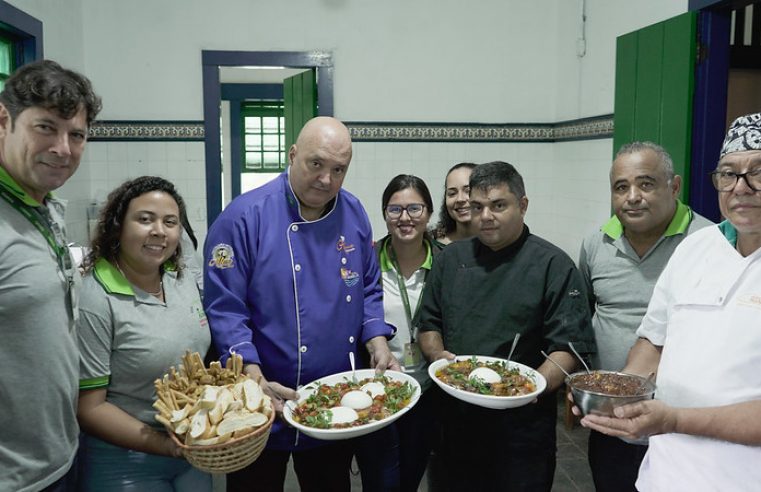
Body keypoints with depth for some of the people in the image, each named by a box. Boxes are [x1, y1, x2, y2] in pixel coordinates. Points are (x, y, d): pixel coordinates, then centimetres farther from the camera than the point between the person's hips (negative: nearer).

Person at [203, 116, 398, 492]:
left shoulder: (354, 214, 1)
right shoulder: (244, 217, -16)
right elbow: (225, 310, -17)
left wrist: (377, 343, -5)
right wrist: (255, 380, -25)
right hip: (266, 405, -4)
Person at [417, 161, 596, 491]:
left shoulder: (553, 265, -7)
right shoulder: (450, 259, 6)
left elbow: (569, 346, -10)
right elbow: (429, 323, 11)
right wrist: (438, 356, -8)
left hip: (523, 421, -4)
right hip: (458, 418, 4)